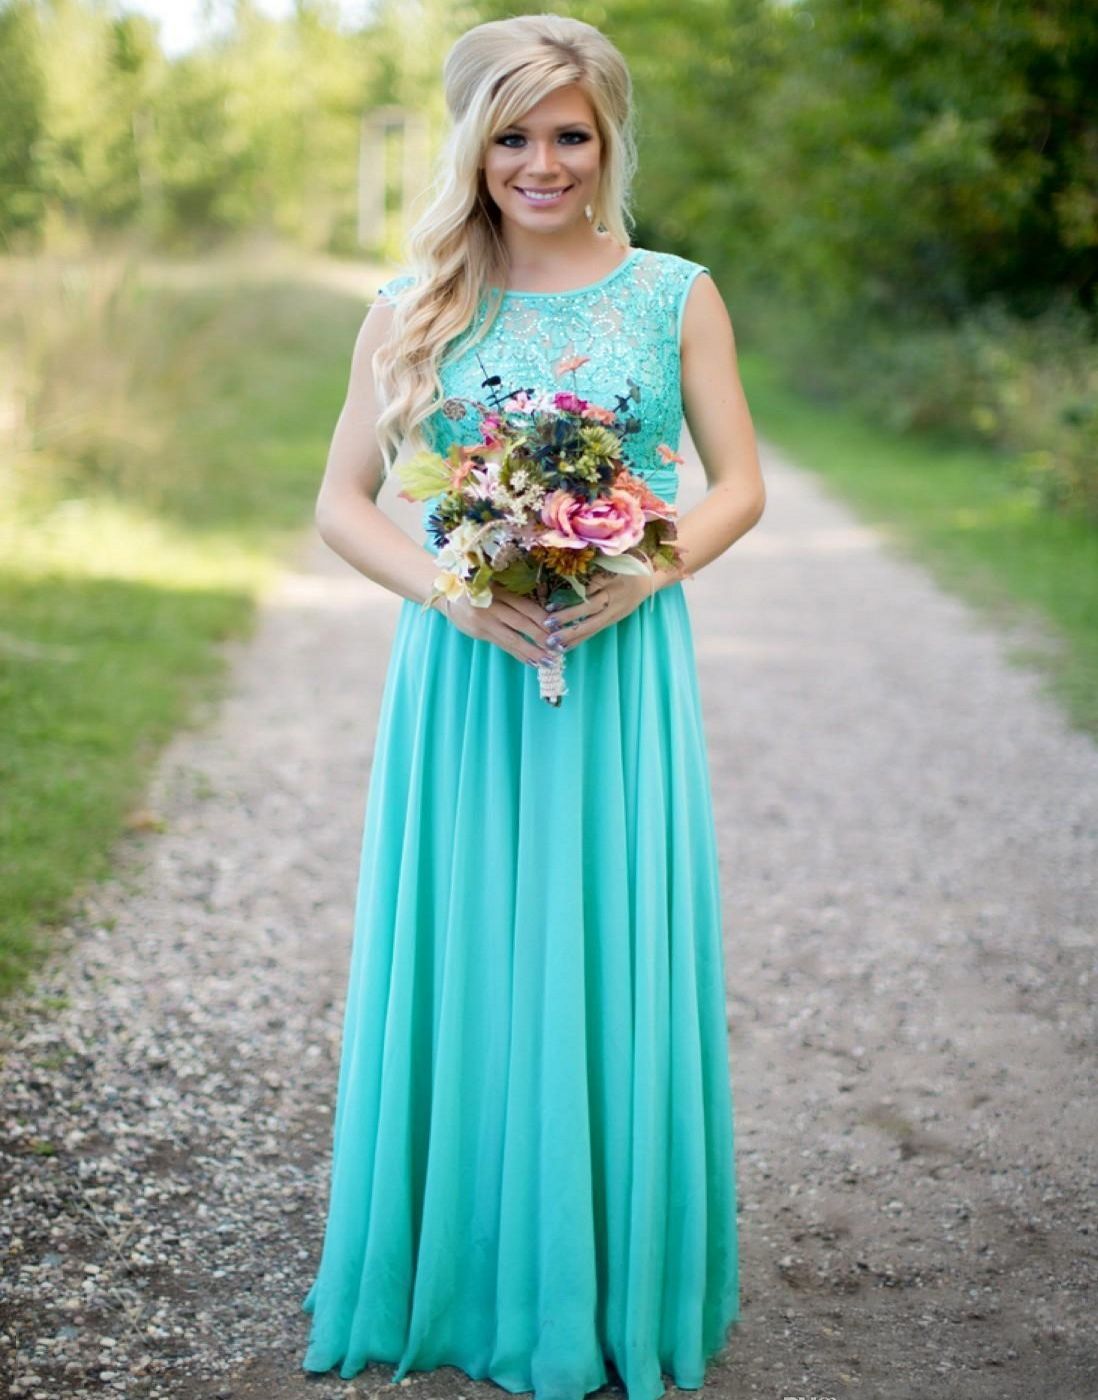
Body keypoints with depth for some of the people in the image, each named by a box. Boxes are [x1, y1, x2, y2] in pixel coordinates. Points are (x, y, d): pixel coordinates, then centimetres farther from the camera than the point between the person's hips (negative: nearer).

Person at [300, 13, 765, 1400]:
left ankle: (613, 1289, 19)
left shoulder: (676, 296, 4)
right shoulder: (412, 311, 5)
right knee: (458, 964, 5)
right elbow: (341, 502, 5)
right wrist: (448, 587, -13)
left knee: (614, 964, 3)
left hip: (623, 670, -1)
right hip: (460, 671, 1)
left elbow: (740, 484, 5)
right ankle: (460, 1272, 22)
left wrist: (648, 573, -13)